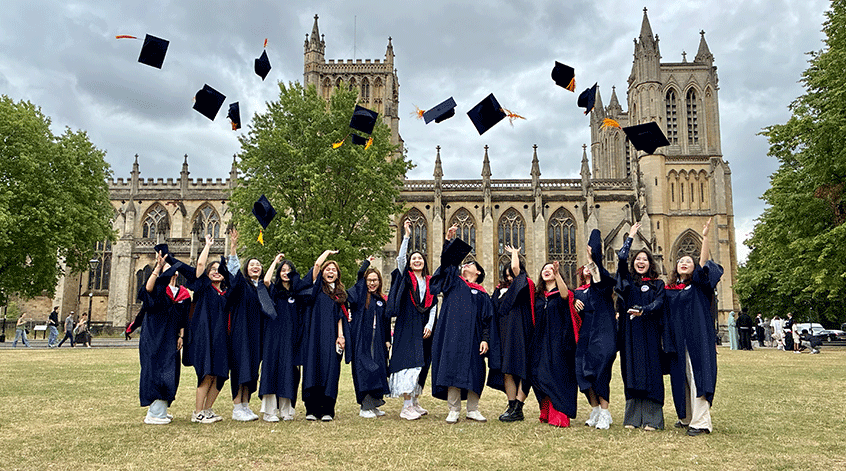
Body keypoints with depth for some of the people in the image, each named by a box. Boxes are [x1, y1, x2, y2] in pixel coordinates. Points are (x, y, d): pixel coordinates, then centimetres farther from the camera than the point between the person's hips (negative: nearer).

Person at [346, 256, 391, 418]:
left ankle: (374, 405, 17)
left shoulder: (382, 300, 14)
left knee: (378, 371, 5)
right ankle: (365, 408, -1)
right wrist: (367, 262, 3)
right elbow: (359, 275, -12)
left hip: (377, 341, 5)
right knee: (364, 370, -8)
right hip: (361, 339, -4)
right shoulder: (360, 295, 2)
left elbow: (386, 321, 17)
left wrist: (387, 340, 9)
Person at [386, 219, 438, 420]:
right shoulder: (406, 278, 4)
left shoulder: (430, 282, 15)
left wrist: (430, 325, -3)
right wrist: (407, 236, -17)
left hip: (424, 328, 5)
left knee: (421, 365, 9)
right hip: (407, 326, -5)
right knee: (408, 362, -11)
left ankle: (415, 402, 20)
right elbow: (400, 258, -13)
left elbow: (433, 306, 10)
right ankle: (406, 406, -9)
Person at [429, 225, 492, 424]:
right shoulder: (454, 283, 15)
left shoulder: (482, 295, 14)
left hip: (472, 338, 1)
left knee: (473, 372, 2)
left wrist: (485, 339, -4)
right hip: (452, 335, 0)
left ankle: (473, 410, 15)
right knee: (451, 369, -4)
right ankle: (453, 411, 4)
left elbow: (487, 320, 8)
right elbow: (446, 261, 3)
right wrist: (449, 240, -5)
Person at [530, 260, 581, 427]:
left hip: (558, 342, -4)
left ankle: (559, 415, -2)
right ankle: (547, 413, 16)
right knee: (539, 376, 3)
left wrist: (557, 274, -39)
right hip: (540, 342, 5)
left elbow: (565, 294, -22)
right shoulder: (537, 295, 15)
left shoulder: (561, 294, 0)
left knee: (557, 377, -8)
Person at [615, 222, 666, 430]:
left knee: (650, 373, -3)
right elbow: (621, 258, -2)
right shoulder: (627, 280, 11)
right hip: (629, 332, 1)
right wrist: (630, 237, 8)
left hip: (649, 333, -1)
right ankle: (633, 417, 6)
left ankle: (651, 418, 0)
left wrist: (643, 311, -24)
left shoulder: (657, 284, 10)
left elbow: (658, 303, -5)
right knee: (631, 372, 1)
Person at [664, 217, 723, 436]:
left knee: (697, 375, -8)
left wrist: (705, 237, -23)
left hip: (697, 337, -4)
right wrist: (667, 341, 5)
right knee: (681, 378, 9)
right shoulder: (669, 291, 13)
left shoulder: (699, 285, 3)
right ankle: (686, 417, 22)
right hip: (677, 339, 4)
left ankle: (700, 422, -6)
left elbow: (703, 264, -13)